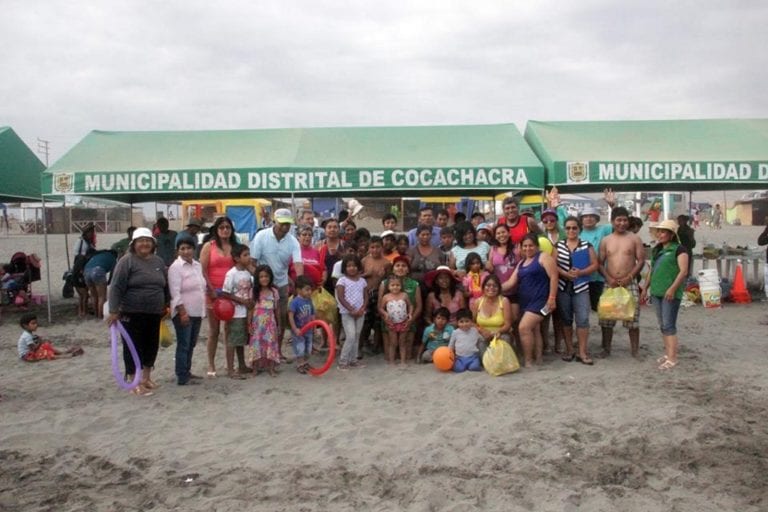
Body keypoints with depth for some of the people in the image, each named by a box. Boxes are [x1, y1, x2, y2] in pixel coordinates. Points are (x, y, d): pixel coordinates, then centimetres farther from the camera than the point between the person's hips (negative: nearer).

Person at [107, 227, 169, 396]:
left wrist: (166, 304, 19)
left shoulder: (158, 261, 10)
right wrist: (114, 311, -19)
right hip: (132, 314, -6)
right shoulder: (127, 261, -9)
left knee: (152, 345, 13)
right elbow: (116, 287, -14)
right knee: (133, 347, 0)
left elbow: (166, 285, 19)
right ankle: (133, 382, 7)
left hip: (154, 313, 6)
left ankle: (146, 376, 28)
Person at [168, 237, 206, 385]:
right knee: (183, 345, -3)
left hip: (197, 312, 7)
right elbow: (175, 293, -17)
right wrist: (183, 312, -21)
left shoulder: (198, 265, 11)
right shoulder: (176, 267, -11)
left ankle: (187, 371, 25)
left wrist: (203, 309, 16)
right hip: (183, 313, -7)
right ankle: (182, 377, 1)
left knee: (191, 345, 14)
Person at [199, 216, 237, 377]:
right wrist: (212, 290, -11)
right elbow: (202, 270, -5)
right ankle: (211, 366, 13)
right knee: (214, 330, 4)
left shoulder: (235, 247, 9)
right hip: (213, 291, -2)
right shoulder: (209, 246, 0)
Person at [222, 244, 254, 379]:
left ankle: (242, 366, 27)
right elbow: (225, 294, -16)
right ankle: (230, 370, 4)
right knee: (232, 341, -2)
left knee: (242, 340, 17)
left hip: (246, 312, 7)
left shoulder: (248, 273, 6)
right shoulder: (231, 273, -14)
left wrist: (251, 301, -3)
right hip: (235, 313, -7)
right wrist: (242, 301, -16)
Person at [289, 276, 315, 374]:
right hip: (298, 331, -6)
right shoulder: (295, 301, -18)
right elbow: (290, 316, -20)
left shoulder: (309, 301, 1)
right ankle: (299, 365, 16)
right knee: (300, 349, 1)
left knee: (308, 349, 17)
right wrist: (295, 329, -23)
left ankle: (306, 364, 33)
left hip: (308, 330, 6)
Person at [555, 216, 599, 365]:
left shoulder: (587, 246, 5)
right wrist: (566, 273, -17)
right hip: (563, 287, 1)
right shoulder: (559, 245, 7)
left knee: (582, 319, -7)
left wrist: (580, 272, -16)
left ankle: (582, 352, -3)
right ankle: (569, 350, 17)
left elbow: (594, 265, 0)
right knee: (566, 319, 7)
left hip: (581, 287, -1)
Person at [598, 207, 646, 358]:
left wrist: (629, 277, -12)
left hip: (629, 283, -2)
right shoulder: (605, 240, 7)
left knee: (633, 318, -1)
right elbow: (600, 263, 6)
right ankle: (606, 348, 16)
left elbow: (641, 260, -2)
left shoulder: (634, 239, 2)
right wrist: (608, 278, -9)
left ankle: (635, 350, 9)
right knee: (606, 318, 4)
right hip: (610, 284, 2)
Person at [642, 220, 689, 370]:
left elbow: (684, 271, -14)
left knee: (669, 325, -8)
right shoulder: (657, 250, 16)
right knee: (662, 326, 12)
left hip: (670, 293, -8)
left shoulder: (678, 249, -7)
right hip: (656, 292, 8)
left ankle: (672, 358, -5)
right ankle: (667, 353, 20)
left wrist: (672, 288, -21)